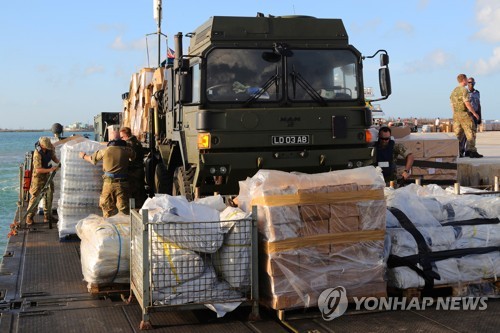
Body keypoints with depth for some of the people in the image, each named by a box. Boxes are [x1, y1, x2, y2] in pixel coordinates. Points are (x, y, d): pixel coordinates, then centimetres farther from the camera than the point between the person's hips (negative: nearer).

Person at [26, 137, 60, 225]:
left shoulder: (50, 149, -10)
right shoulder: (37, 154, -29)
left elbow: (53, 156, 9)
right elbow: (38, 169, -29)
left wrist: (59, 162, -9)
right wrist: (50, 169, -29)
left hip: (47, 175, 7)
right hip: (38, 176, -7)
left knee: (49, 195, 10)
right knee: (35, 196, -4)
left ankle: (47, 215, 21)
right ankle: (29, 217, 5)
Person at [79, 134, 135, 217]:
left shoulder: (105, 150, 3)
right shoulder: (126, 150, 0)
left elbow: (92, 159, 17)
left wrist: (83, 156, 37)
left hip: (109, 183, 0)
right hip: (122, 183, 0)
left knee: (108, 209, 10)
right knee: (124, 210, 1)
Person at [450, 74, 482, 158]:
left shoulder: (454, 91, 13)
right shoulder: (464, 90, -13)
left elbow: (452, 104, 16)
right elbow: (467, 103, -20)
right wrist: (474, 113, -12)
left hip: (456, 115, 8)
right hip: (464, 114, -8)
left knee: (458, 134, 8)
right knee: (471, 134, -3)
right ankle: (472, 152, -4)